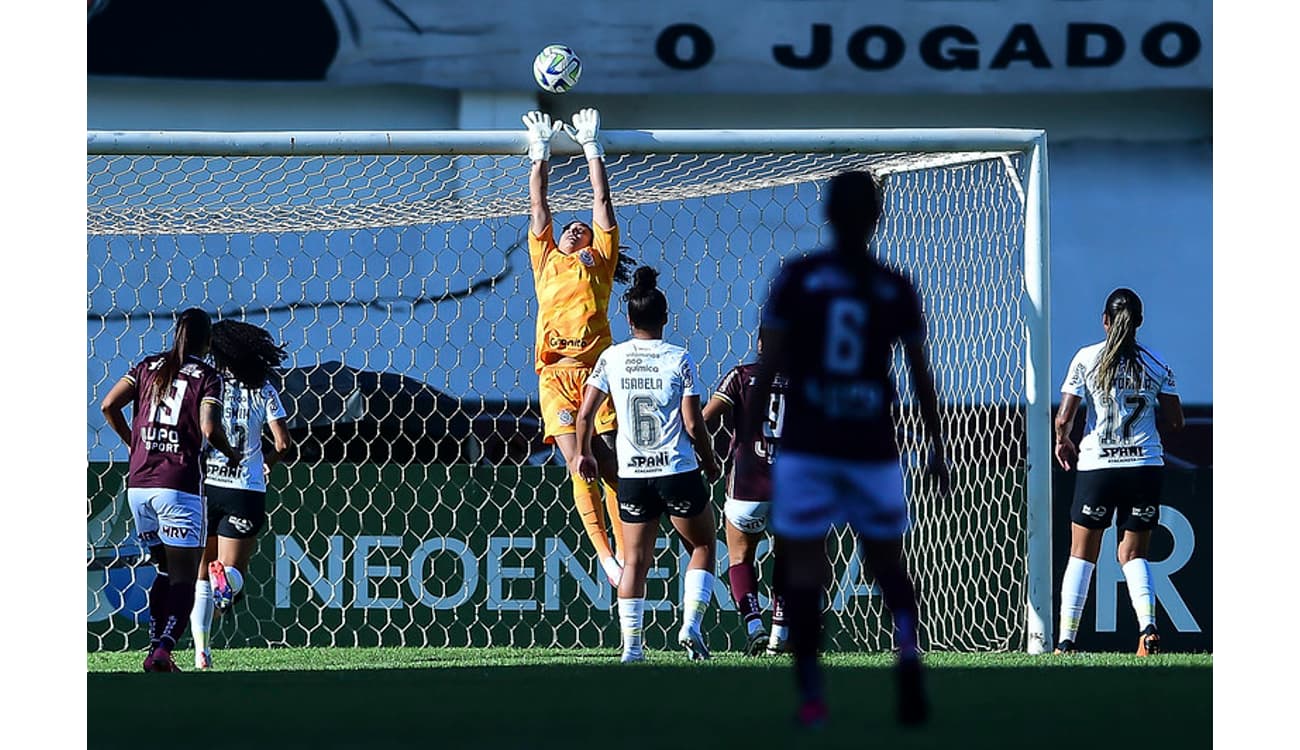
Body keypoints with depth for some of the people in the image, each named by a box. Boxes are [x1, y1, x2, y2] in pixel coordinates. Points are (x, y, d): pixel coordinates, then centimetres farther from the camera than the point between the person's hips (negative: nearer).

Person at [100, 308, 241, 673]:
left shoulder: (148, 367, 11)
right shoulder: (207, 376, -2)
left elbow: (109, 405, 4)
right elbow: (209, 428, -15)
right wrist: (231, 454, 5)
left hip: (138, 484, 5)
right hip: (179, 485, -5)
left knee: (165, 570, 19)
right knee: (184, 578, -2)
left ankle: (155, 646, 11)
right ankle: (163, 649, -20)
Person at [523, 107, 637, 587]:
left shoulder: (599, 260, 19)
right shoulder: (546, 260, 23)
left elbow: (602, 202, 19)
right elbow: (539, 207, 25)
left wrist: (591, 147, 23)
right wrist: (541, 152, 26)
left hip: (597, 371, -1)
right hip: (556, 376, 1)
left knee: (611, 468, -5)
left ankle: (626, 555, -4)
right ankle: (603, 553, -11)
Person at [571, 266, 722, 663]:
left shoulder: (612, 358, 0)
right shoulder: (679, 359, -7)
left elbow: (585, 412, 0)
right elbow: (693, 423, -8)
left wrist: (584, 453, 17)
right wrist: (709, 463, 8)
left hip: (632, 475, 2)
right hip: (678, 472, -2)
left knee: (635, 559, 10)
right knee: (702, 546, 16)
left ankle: (631, 645, 3)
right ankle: (691, 625, 2)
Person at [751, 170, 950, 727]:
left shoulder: (796, 278, -1)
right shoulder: (896, 288, 4)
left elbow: (767, 367, -4)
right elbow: (922, 376, 8)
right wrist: (936, 447, 19)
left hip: (805, 448, -2)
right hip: (872, 450, 2)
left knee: (803, 566, 3)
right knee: (886, 562, 14)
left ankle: (810, 696, -5)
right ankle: (907, 651, -13)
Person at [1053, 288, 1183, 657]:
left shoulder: (1087, 358, -3)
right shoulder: (1156, 364, 3)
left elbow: (1064, 418, -6)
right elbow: (1174, 422, 5)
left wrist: (1062, 442, 15)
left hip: (1097, 464, -2)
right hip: (1145, 464, 2)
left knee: (1082, 554, 9)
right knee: (1133, 554, 11)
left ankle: (1065, 641, 5)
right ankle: (1148, 627, -13)